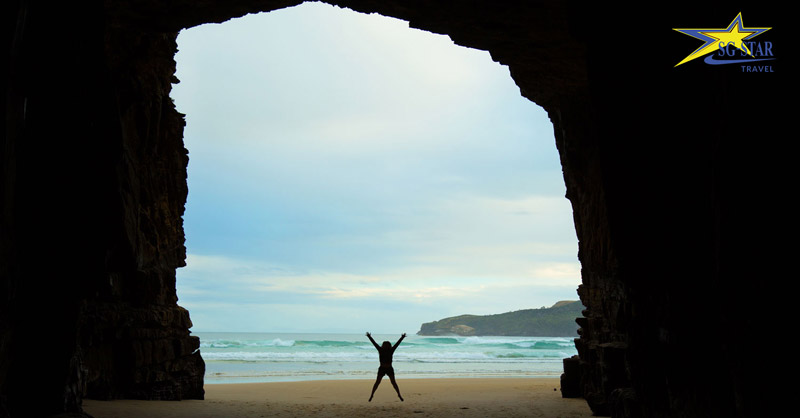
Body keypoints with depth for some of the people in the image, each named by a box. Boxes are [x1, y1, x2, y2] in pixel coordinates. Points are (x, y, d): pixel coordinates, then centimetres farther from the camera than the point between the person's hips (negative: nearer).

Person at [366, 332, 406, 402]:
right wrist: (369, 337, -8)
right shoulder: (380, 350, -1)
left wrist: (402, 337, -5)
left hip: (389, 369, 1)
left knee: (393, 382, -5)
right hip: (382, 369, 0)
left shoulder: (391, 351, 1)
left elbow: (397, 343, -1)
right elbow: (374, 343, -4)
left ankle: (399, 395, 2)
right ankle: (372, 395, 7)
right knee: (377, 382, -2)